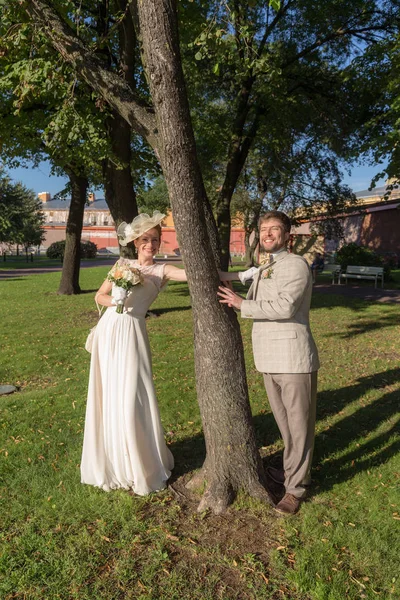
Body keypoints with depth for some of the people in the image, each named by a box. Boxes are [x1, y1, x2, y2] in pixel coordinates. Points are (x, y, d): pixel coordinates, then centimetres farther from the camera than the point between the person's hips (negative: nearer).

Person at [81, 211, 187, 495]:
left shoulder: (162, 270, 1)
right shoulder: (123, 263, 12)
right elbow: (100, 295, 15)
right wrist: (114, 301, -5)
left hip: (131, 334, -4)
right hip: (108, 330, 4)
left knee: (131, 400, -2)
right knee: (108, 399, 11)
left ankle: (141, 467, 19)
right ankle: (112, 463, 31)